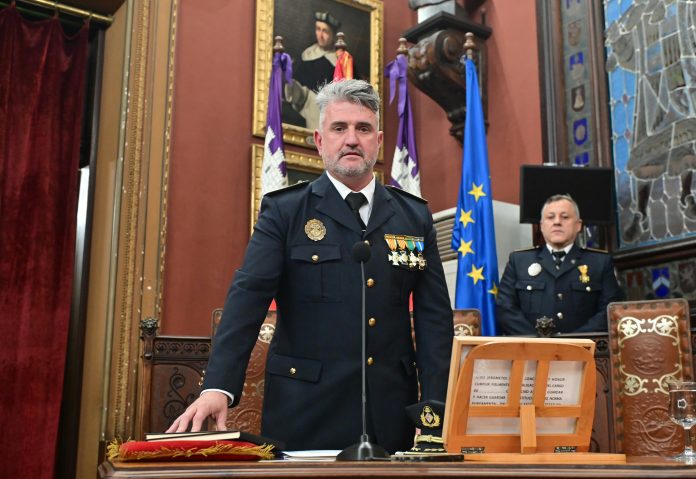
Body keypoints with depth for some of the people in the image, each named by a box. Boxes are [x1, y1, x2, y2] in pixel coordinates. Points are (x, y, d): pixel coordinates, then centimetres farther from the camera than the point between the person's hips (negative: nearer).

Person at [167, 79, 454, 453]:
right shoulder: (283, 211, -1)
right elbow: (248, 296, -11)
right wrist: (218, 386, -23)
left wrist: (434, 408, -3)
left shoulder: (414, 216, 8)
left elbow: (435, 314, 6)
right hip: (305, 415, -2)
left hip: (391, 415, 3)